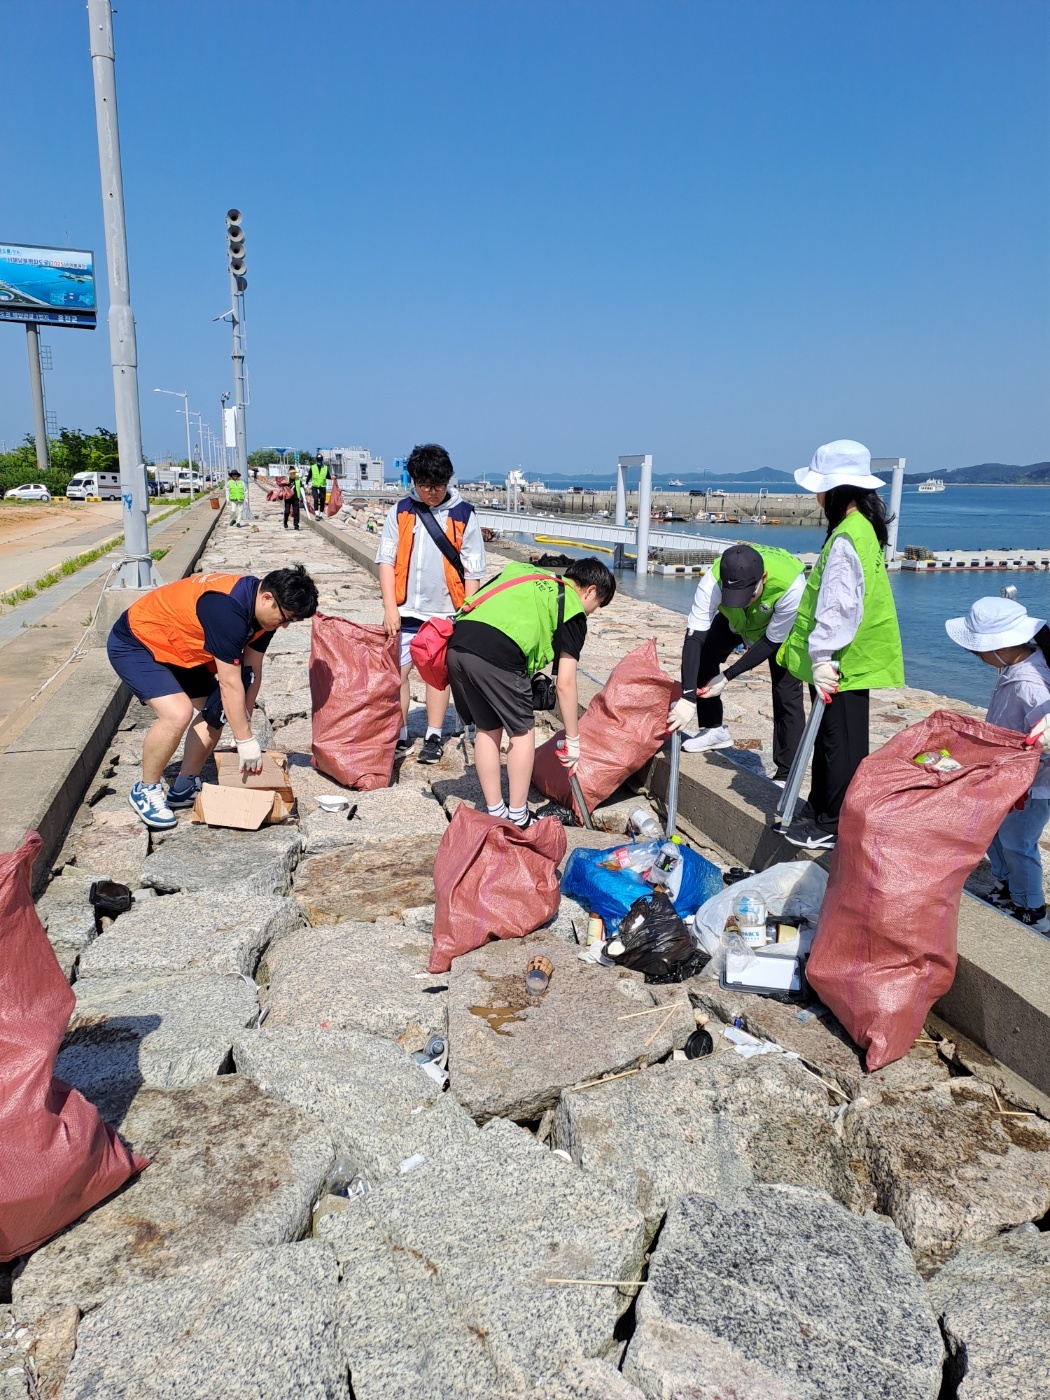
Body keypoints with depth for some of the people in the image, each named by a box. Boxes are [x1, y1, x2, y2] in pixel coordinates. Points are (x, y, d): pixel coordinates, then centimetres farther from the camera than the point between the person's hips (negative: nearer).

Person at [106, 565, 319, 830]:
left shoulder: (262, 607, -7)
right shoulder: (228, 609, -35)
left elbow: (252, 671, -1)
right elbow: (230, 684, -31)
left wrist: (244, 722, -4)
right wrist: (245, 740, -25)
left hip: (178, 648, 10)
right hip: (134, 644, -10)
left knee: (217, 711, 6)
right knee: (178, 712, -26)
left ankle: (184, 788, 17)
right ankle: (145, 790, -4)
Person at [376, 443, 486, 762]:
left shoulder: (463, 515, -3)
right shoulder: (401, 511, 2)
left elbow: (473, 571, -1)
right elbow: (386, 560, 1)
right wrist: (390, 608, -7)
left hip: (445, 613, -1)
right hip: (404, 612, 2)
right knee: (396, 674, 2)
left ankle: (433, 737, 20)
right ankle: (399, 736, 16)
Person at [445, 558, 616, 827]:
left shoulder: (526, 573, 32)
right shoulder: (573, 612, 13)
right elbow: (565, 684, 10)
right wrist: (573, 740, 17)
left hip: (457, 645, 7)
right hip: (496, 654, -6)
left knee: (487, 729, 22)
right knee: (522, 732, 15)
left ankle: (495, 815, 30)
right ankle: (518, 819, 22)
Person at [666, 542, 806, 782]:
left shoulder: (792, 585, -44)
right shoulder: (713, 580, -40)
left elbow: (771, 641, -29)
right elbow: (694, 637, -41)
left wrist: (728, 676, -29)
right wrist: (688, 697, -48)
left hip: (784, 628, -3)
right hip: (736, 620, 3)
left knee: (787, 693, -14)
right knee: (700, 656, -9)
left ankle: (786, 777, -6)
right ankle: (714, 730, 14)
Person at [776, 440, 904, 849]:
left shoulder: (847, 538, -21)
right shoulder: (860, 527, 12)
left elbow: (839, 605, -28)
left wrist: (822, 656, -28)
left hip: (844, 664, -10)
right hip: (850, 659, 10)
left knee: (839, 744, 1)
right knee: (829, 739, 19)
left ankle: (834, 826, 12)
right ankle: (818, 812, 32)